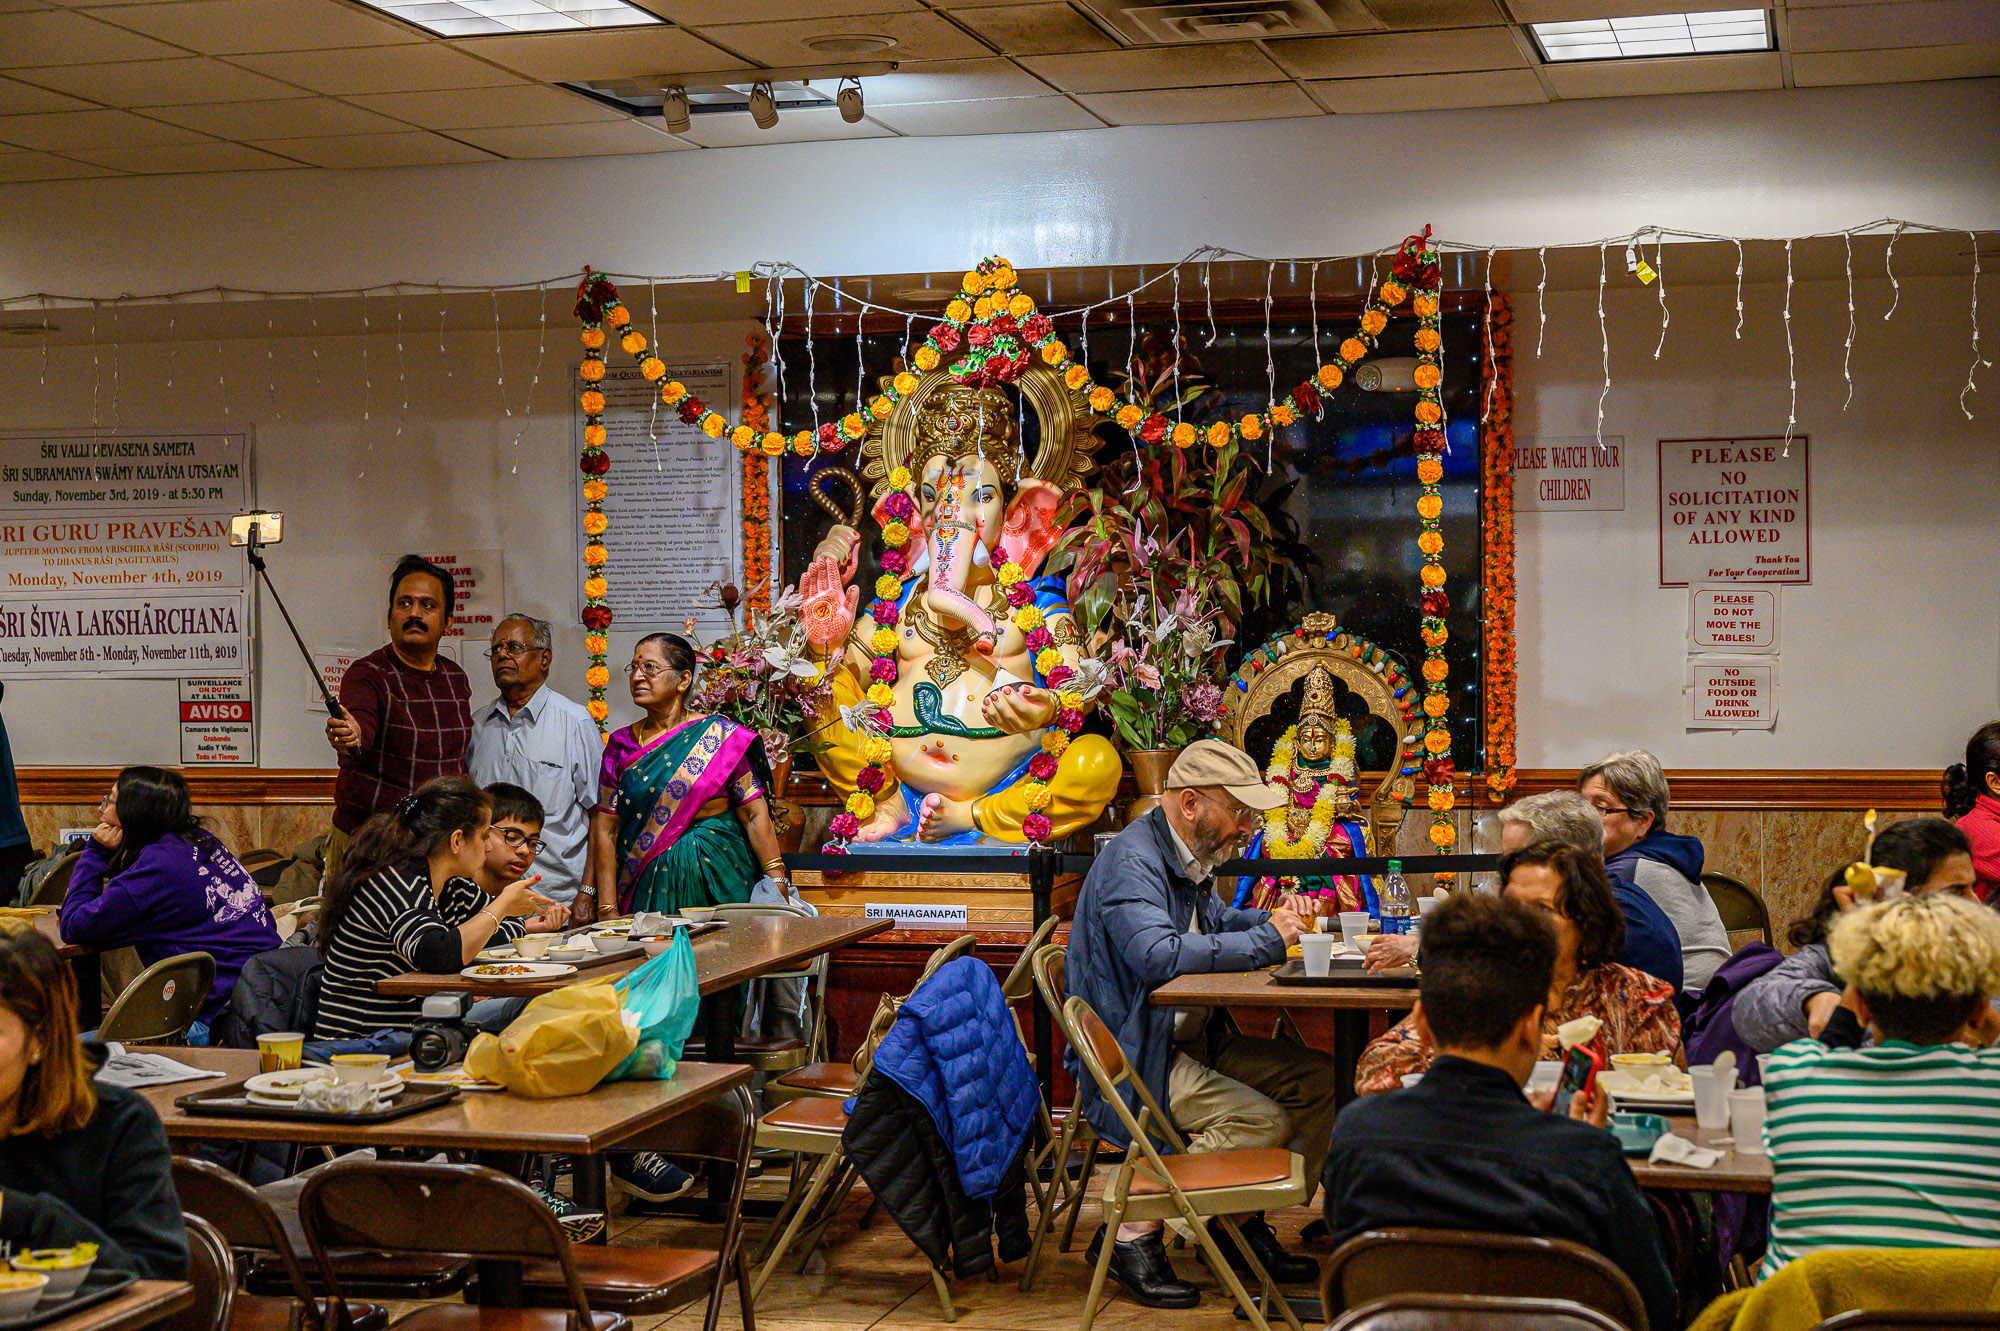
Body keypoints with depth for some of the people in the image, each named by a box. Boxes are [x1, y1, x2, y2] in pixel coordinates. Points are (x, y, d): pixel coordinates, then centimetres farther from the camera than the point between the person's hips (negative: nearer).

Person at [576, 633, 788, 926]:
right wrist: (607, 909, -4)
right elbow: (605, 829, 4)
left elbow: (756, 816, -4)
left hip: (717, 878, -2)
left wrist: (777, 883, -13)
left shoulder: (721, 736, -1)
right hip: (650, 888, 2)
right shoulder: (621, 744, 7)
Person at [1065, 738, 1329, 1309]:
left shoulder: (1188, 856, 13)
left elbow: (1214, 921, 33)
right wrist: (1265, 941, -24)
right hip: (1132, 1062, -10)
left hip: (1193, 1042, 10)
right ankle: (1130, 1236, -14)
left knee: (1323, 1079, 1)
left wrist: (1269, 920, 10)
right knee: (1262, 1121, -24)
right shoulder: (1131, 861, -18)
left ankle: (1242, 1220, 10)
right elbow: (1159, 954, -34)